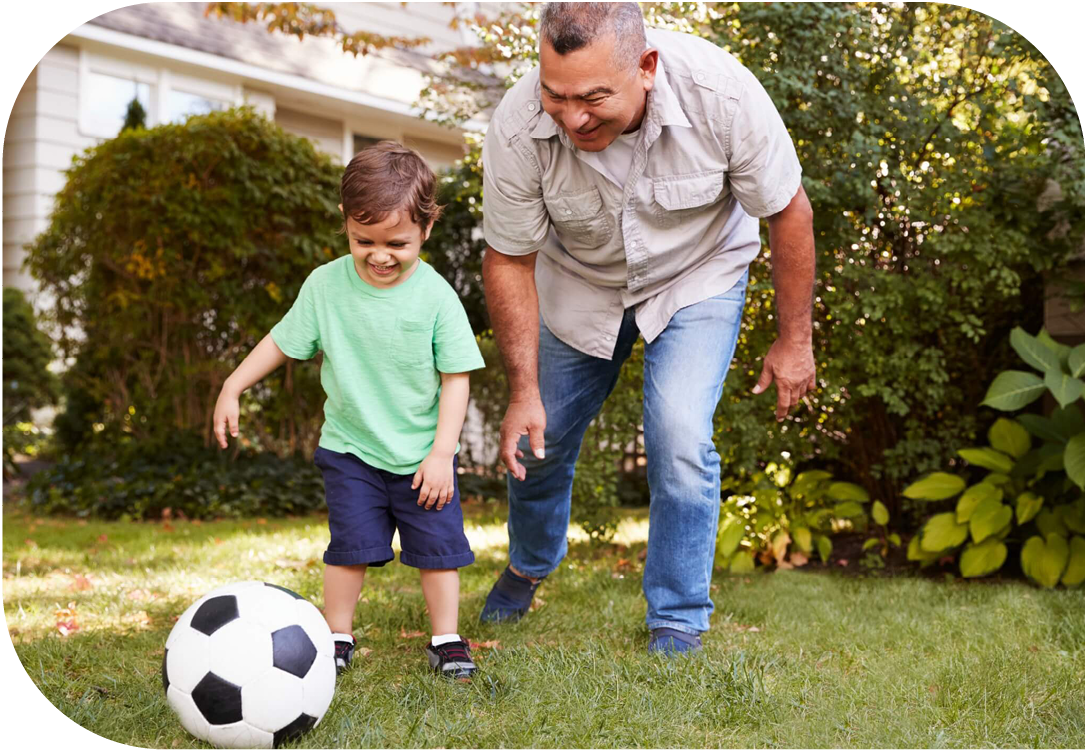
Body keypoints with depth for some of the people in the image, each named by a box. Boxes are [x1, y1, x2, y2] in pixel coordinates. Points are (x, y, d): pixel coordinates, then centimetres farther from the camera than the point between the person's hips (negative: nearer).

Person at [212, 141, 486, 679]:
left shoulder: (435, 296, -13)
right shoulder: (325, 285, -8)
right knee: (350, 544, 1)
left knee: (437, 545, 3)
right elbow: (283, 341, 6)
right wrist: (232, 388, 5)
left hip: (423, 454, -1)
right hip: (350, 450, 1)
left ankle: (446, 639, 18)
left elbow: (456, 379, -9)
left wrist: (441, 453, -13)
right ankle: (337, 636, 17)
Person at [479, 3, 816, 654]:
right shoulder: (517, 129, -33)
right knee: (537, 439, 10)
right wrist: (524, 391, -18)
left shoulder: (721, 94, -36)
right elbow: (509, 260, -17)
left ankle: (679, 624, 3)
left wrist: (795, 340, -11)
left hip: (697, 273, -2)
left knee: (679, 436, -19)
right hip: (578, 282, 2)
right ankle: (530, 566, 44)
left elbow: (787, 211, -19)